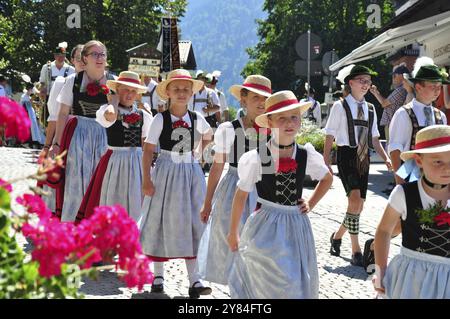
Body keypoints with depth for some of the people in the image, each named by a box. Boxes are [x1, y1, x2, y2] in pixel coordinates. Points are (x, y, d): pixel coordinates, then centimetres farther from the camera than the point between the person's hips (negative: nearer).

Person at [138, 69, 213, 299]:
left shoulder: (196, 119, 3)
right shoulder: (160, 119, -7)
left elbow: (208, 136, 25)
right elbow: (148, 150, -8)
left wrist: (196, 152, 12)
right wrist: (146, 179, -15)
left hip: (190, 172, 3)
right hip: (166, 172, -2)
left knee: (192, 223, 1)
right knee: (162, 222, 5)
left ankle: (193, 278, 4)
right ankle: (158, 275, 18)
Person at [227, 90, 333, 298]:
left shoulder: (307, 156, -4)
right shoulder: (256, 158, -13)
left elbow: (327, 179, 18)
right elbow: (241, 195, 0)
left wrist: (311, 204, 6)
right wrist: (233, 232, 7)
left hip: (296, 225, 4)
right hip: (265, 226, -4)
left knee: (301, 284, 11)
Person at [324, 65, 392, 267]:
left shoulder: (370, 109, 13)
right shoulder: (340, 106, -3)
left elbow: (374, 138, 17)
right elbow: (330, 136, -4)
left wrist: (386, 158, 3)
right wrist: (326, 163, -10)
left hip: (363, 158, 6)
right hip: (347, 155, -6)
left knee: (358, 205, 9)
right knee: (354, 200, -18)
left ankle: (337, 236, 33)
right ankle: (355, 251, -12)